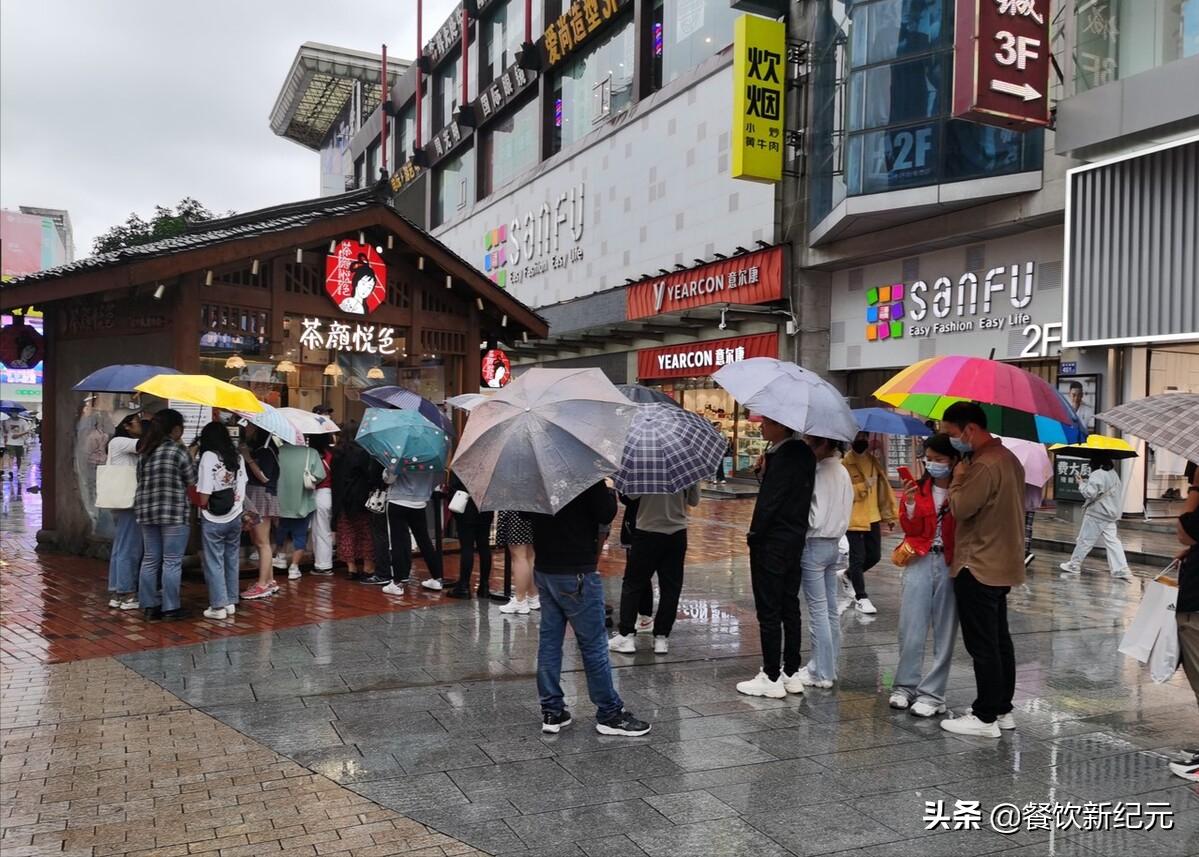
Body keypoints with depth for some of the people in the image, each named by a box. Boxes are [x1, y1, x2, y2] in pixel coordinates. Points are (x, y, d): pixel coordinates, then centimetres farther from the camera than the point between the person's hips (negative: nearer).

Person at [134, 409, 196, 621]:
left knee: (150, 560, 12)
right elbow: (192, 482, -6)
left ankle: (150, 605, 17)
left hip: (146, 511, 7)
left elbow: (141, 479, 14)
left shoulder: (144, 450, 11)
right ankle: (170, 607, 4)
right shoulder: (178, 450, -9)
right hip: (173, 512, -7)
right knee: (172, 562, 0)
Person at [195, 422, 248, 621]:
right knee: (232, 560, 13)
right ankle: (231, 603, 20)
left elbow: (203, 496, -15)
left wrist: (202, 505, 3)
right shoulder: (238, 458, 5)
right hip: (235, 517, 5)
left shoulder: (208, 457, -12)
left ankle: (219, 606, 5)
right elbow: (241, 490, 4)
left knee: (214, 563, 3)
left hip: (213, 520, -5)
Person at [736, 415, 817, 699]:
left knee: (769, 611, -1)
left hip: (772, 543, -9)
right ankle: (791, 673, 22)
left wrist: (754, 534, -9)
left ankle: (771, 678, 5)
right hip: (796, 540, 9)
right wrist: (765, 470, 3)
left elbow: (770, 500, -21)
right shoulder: (804, 453, 8)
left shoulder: (783, 456, -20)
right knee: (790, 608, 14)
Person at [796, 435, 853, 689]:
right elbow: (846, 511, 14)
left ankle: (822, 673, 5)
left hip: (814, 545, -9)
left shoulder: (820, 472, -19)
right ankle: (828, 666, 22)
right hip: (834, 543, 9)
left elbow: (815, 517, -21)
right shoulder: (842, 472, 8)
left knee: (818, 611, -2)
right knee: (831, 609, 13)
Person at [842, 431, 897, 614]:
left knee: (874, 556, 14)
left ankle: (850, 576, 38)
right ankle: (861, 598, 9)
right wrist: (863, 486, -21)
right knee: (858, 558, -1)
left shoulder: (874, 461, 8)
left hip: (872, 518, 6)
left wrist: (889, 515, 11)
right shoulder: (844, 463, -10)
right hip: (853, 520, -6)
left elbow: (883, 488, 11)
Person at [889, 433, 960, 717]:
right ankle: (905, 687, 16)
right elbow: (911, 530, 2)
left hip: (950, 564, -2)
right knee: (911, 631, 2)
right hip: (920, 562, 3)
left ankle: (932, 694, 12)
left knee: (944, 632, 4)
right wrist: (910, 506, -14)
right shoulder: (918, 488, 6)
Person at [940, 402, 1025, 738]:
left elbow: (961, 508, -22)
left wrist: (958, 479, -8)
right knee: (999, 640, 16)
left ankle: (986, 717, 4)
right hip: (1002, 564, 10)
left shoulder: (985, 465, -21)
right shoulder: (1008, 458, 11)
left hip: (978, 568, -10)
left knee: (983, 646, -3)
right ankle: (1003, 709, 24)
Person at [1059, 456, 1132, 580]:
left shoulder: (1097, 474, -17)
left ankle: (1074, 565, 15)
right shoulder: (1113, 474, 12)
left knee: (1084, 540, 4)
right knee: (1112, 541, 4)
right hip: (1110, 514, 8)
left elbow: (1090, 493, -21)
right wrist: (1088, 482, 10)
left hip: (1096, 515, -8)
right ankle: (1121, 569, -2)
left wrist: (1082, 483, -6)